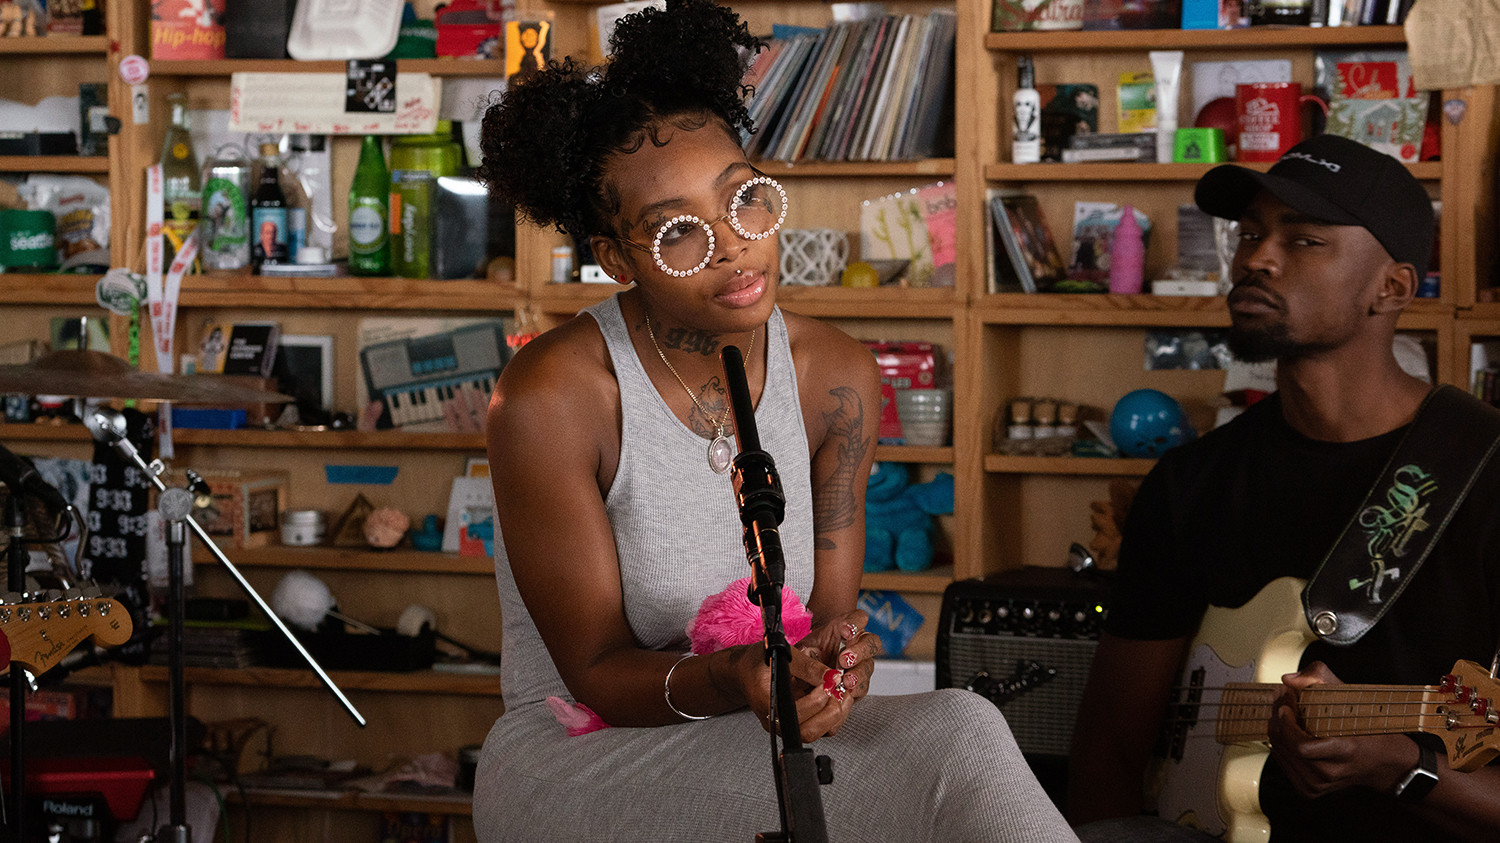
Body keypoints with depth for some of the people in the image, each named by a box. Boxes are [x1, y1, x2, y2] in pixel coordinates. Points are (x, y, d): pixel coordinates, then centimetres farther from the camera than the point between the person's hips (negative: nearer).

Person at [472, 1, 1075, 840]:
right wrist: (723, 685, -35)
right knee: (955, 744, -30)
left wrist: (831, 654, -24)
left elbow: (829, 611, 1)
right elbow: (597, 674, -14)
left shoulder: (838, 378, 0)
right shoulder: (551, 399, -17)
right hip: (574, 761, -5)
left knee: (956, 725, -28)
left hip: (757, 747, 5)